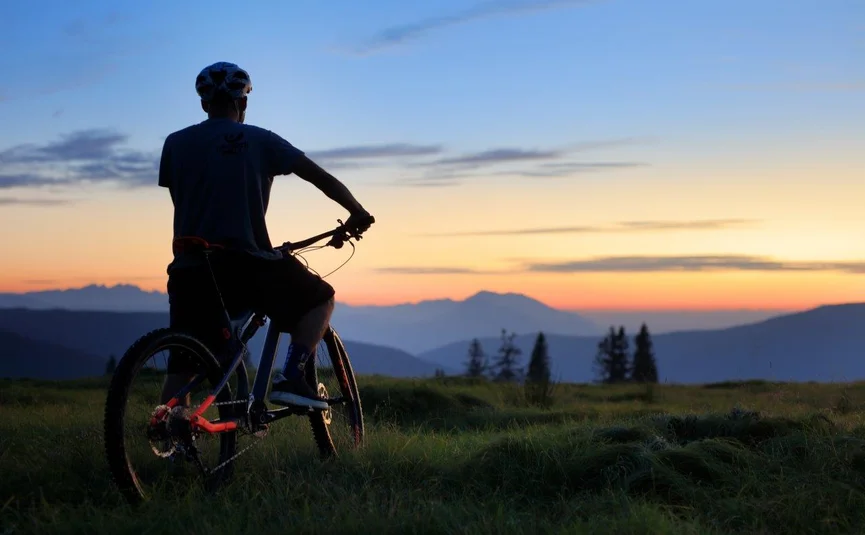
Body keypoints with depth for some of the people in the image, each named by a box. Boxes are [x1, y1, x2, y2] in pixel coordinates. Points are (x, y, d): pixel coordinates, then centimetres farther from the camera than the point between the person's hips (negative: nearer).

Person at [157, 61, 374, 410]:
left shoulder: (176, 143, 10)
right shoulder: (260, 141, 5)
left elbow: (180, 203, 15)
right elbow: (320, 177, 5)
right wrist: (357, 213, 17)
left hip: (190, 268, 3)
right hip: (246, 263, -3)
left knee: (182, 366, 10)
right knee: (320, 298, 18)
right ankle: (290, 379, 1)